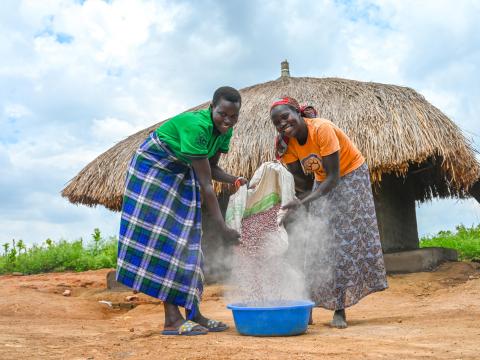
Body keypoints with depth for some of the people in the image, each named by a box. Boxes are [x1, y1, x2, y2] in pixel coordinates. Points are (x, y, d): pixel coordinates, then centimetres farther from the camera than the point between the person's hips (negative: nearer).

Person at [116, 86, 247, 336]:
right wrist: (223, 229, -31)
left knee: (186, 240, 3)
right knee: (162, 237, -13)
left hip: (182, 175, 8)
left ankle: (193, 314, 7)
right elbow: (205, 184, -32)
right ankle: (172, 319, -11)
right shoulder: (197, 126, -32)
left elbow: (212, 169, 3)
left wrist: (236, 181, -18)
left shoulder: (225, 131, -7)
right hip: (152, 169, -8)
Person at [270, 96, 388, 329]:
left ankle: (340, 311, -3)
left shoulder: (322, 129, -31)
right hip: (323, 181, 6)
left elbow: (333, 177, -32)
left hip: (351, 174, -5)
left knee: (346, 240, -8)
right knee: (317, 244, 1)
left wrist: (304, 202, -41)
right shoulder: (288, 142, -13)